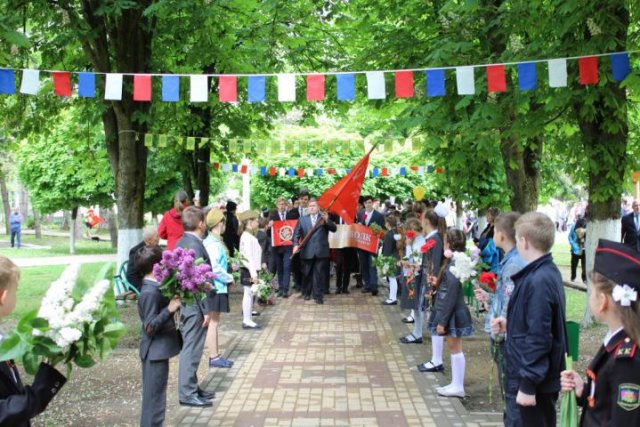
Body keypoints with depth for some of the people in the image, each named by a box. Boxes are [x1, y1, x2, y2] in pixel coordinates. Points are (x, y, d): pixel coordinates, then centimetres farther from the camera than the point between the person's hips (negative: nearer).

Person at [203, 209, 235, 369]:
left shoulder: (211, 241, 10)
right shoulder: (214, 244, -18)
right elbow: (214, 268, -24)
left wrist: (226, 278, 10)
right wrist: (229, 278, -12)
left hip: (216, 287, 10)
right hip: (215, 288, -10)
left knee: (214, 322, 14)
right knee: (213, 322, -3)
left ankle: (216, 355, 22)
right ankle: (214, 357, 3)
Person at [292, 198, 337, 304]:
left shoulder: (325, 217, 8)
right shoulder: (302, 219, 12)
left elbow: (334, 228, -3)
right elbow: (296, 233, 6)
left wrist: (327, 220, -19)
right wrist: (295, 244, -9)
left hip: (321, 251, -2)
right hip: (307, 252, 2)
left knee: (319, 274, -2)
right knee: (307, 274, 12)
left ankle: (318, 296, 2)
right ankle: (306, 293, 27)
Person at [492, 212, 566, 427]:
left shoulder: (538, 281, -24)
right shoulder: (548, 272, 6)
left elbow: (539, 337, -25)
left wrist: (528, 385, -21)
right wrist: (510, 324, 8)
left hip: (533, 383, -9)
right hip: (539, 377, 9)